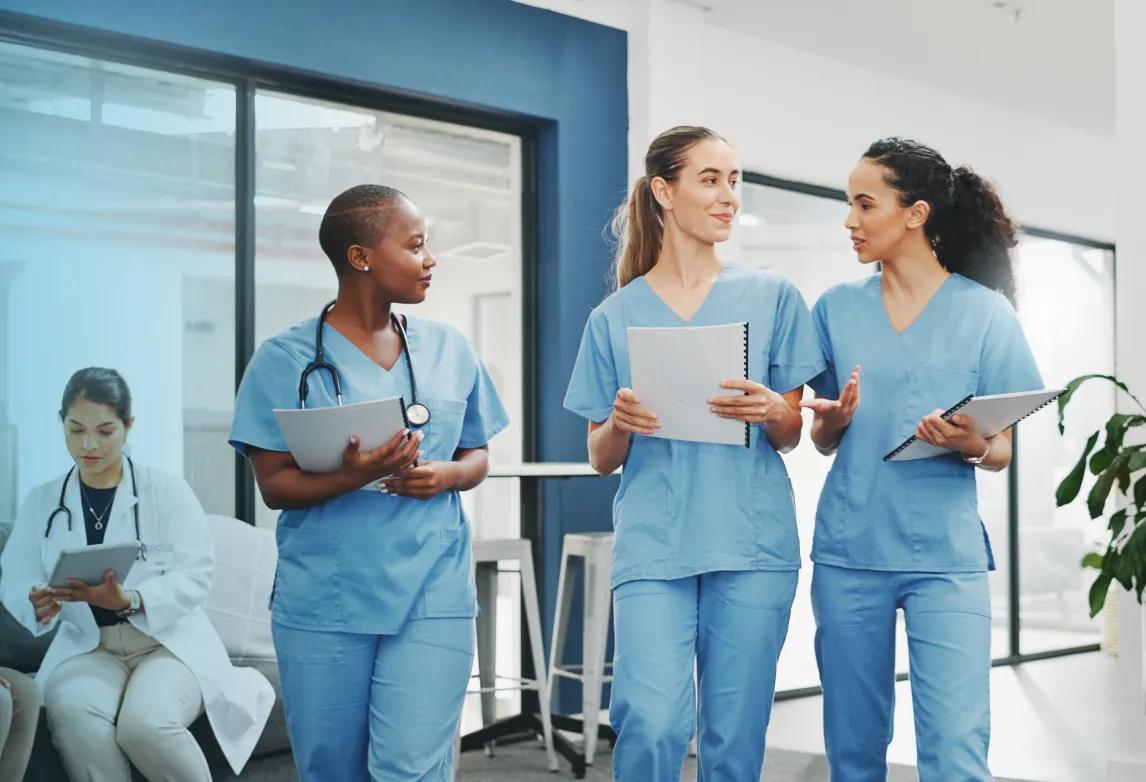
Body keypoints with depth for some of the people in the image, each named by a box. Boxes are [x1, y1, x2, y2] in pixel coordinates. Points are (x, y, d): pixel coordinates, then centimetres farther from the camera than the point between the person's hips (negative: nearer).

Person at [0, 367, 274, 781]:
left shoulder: (167, 490, -1)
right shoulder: (40, 502, 9)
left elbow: (194, 578, -10)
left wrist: (128, 601, -28)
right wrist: (39, 604, -21)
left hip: (169, 640, -2)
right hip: (86, 646, 2)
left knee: (146, 723, -33)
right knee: (73, 715, -33)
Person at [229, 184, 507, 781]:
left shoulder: (449, 350, 6)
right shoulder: (288, 358, -4)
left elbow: (478, 456, 13)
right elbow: (275, 484, -6)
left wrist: (446, 475, -10)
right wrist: (355, 476, -25)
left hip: (433, 596, 1)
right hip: (322, 603, -1)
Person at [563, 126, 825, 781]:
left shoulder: (772, 297, 7)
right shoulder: (617, 316, 8)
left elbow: (791, 435, 9)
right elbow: (602, 458, 10)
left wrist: (771, 412, -13)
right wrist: (620, 423, -12)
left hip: (753, 544, 1)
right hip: (653, 545, 0)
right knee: (651, 725, -14)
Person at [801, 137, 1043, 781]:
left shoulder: (985, 312, 0)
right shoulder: (837, 310, 8)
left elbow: (1004, 452, 3)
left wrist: (973, 445, -19)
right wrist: (832, 421, -10)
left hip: (945, 555, -2)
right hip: (850, 553, 3)